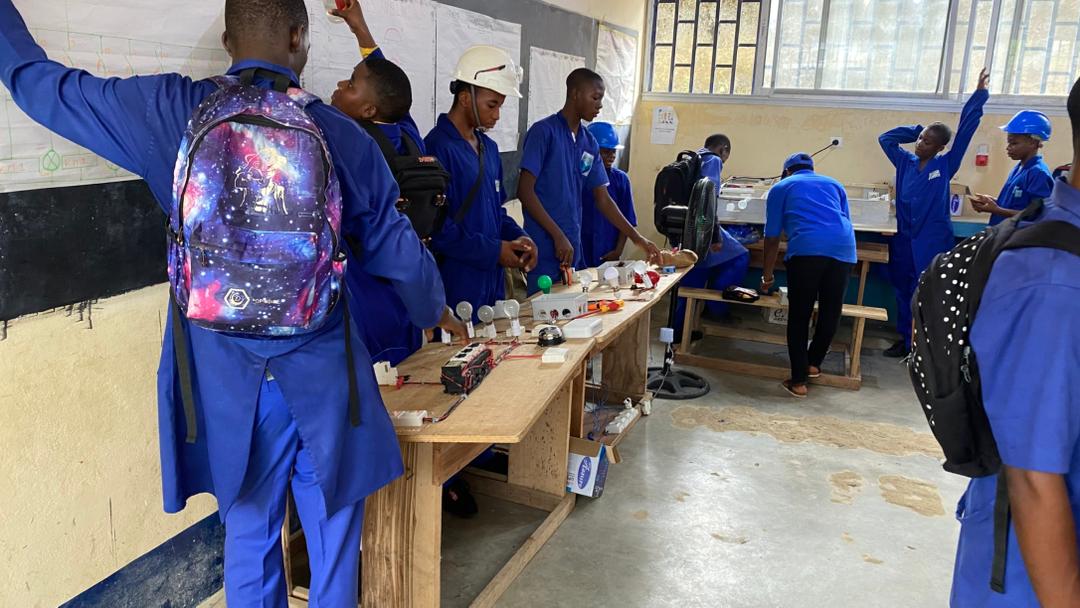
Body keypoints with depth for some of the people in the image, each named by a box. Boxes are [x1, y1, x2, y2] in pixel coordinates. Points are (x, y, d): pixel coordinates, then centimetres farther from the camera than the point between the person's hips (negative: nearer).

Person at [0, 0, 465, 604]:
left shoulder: (173, 112, -3)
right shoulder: (342, 133, -4)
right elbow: (395, 247, 5)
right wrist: (436, 309, 23)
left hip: (226, 376, 2)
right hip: (323, 373, -1)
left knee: (249, 535, 18)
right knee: (334, 539, 14)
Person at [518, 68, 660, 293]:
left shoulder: (590, 143, 11)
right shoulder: (544, 131, -9)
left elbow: (603, 199, 14)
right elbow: (525, 191, -14)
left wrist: (636, 237, 8)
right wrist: (558, 236, -17)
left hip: (574, 247, 7)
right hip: (544, 248, -7)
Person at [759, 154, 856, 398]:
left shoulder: (781, 187, 24)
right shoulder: (834, 184, 32)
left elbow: (772, 237, 21)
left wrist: (767, 276, 29)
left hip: (806, 248, -3)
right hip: (843, 247, 3)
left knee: (799, 316, 6)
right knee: (830, 312, 17)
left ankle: (799, 380, 8)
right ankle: (814, 363, 30)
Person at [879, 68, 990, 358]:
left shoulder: (946, 165, -2)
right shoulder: (906, 163, 8)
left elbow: (965, 130, -5)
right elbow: (886, 138, 15)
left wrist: (980, 94, -7)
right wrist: (917, 129, 8)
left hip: (933, 240, -4)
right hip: (905, 238, 4)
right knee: (904, 290, 11)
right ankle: (906, 339, 23)